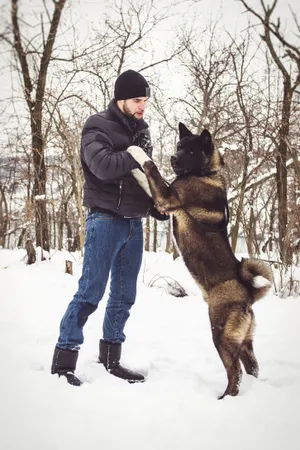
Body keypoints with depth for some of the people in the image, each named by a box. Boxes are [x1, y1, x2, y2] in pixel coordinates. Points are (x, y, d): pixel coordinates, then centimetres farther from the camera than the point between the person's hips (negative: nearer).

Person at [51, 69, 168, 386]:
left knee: (124, 295, 8)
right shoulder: (98, 127, -6)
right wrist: (137, 154, -14)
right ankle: (63, 362, -3)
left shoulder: (141, 130, 14)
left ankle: (110, 359, 19)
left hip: (134, 223, 7)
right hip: (105, 219, -7)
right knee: (90, 292, -10)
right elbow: (103, 166, -24)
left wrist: (157, 206, 5)